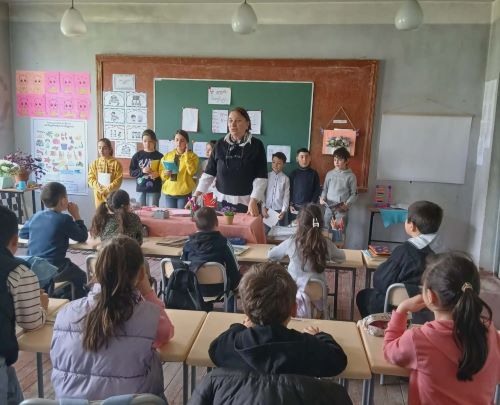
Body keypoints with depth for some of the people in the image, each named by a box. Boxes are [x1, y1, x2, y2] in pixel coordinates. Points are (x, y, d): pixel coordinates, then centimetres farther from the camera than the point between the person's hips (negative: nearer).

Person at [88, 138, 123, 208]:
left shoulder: (116, 163, -5)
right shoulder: (95, 163, 5)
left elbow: (118, 180, -9)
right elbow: (90, 178, 3)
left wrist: (108, 189, -18)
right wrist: (98, 187, -14)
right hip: (99, 195, 3)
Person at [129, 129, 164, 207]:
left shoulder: (159, 156, -1)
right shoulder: (137, 155, 4)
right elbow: (132, 172, 3)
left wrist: (158, 173, -19)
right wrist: (142, 171, -13)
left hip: (154, 190, -2)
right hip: (140, 189, 2)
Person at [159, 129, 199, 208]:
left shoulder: (192, 156, 1)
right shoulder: (167, 155, 11)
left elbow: (192, 171, -15)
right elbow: (160, 172, 13)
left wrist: (186, 155, -13)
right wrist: (165, 173, -9)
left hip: (184, 193, -3)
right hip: (169, 192, 3)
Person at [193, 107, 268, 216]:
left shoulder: (256, 145, -4)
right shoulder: (220, 144, 4)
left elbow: (261, 177, -9)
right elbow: (209, 173, 4)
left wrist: (253, 201, -20)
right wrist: (195, 196, -4)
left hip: (247, 202, -2)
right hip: (223, 201, 3)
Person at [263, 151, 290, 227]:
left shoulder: (285, 178, -2)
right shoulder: (267, 176, 3)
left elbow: (286, 196, -3)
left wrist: (283, 211, -10)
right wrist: (263, 207, -4)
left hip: (280, 210, -1)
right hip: (267, 209, 2)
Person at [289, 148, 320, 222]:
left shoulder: (314, 173, 2)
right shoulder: (294, 173, 4)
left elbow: (317, 190, 3)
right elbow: (290, 189, 6)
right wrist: (290, 204, -2)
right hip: (295, 207, 1)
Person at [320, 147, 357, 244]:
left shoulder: (351, 176, -2)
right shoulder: (329, 174, 8)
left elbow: (354, 194, -2)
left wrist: (347, 205, -17)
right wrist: (322, 198, -5)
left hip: (342, 210, -4)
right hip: (328, 208, 4)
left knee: (339, 235, -4)